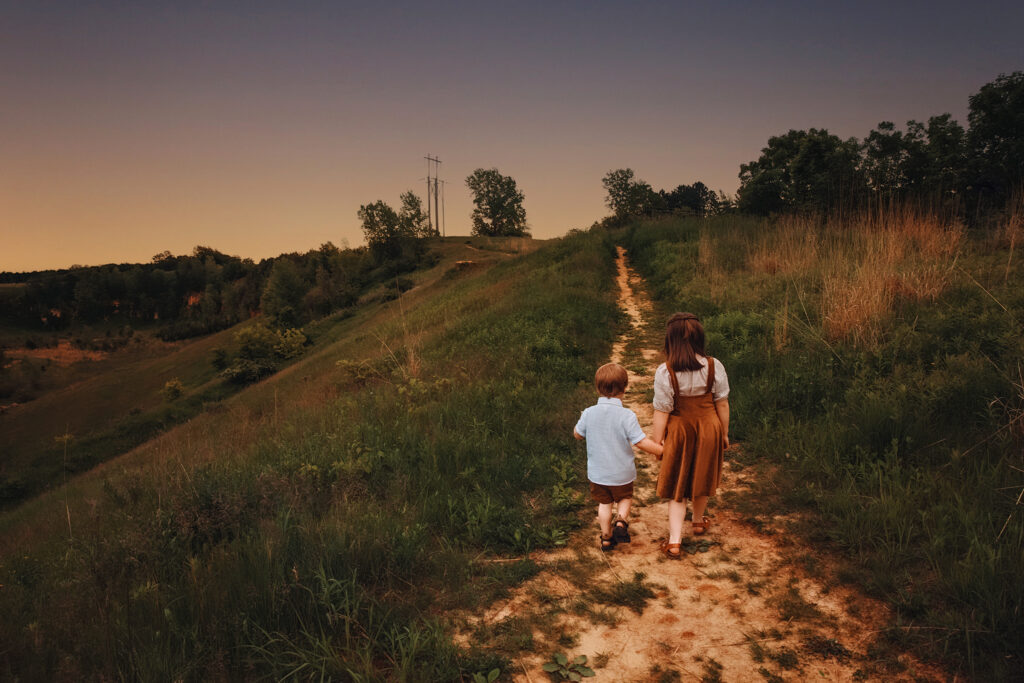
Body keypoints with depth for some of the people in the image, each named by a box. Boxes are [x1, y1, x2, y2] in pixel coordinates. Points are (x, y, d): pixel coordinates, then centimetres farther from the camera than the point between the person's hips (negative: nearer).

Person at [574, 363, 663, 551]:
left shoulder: (589, 413, -12)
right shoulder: (627, 415, -22)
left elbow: (577, 434, 3)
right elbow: (641, 442, -22)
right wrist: (664, 451, -10)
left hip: (597, 472, 2)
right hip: (622, 472, -2)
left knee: (604, 503, 20)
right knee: (625, 498, 24)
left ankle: (606, 538, 27)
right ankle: (621, 521, 1)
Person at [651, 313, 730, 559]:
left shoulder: (664, 372, -21)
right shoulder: (714, 367, -13)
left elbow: (661, 412, -15)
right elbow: (722, 404, -3)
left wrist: (657, 442, -3)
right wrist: (724, 434, 11)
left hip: (679, 431, -2)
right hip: (708, 428, 2)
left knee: (677, 486, 11)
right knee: (701, 476, 24)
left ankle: (674, 542, 7)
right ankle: (698, 522, 47)